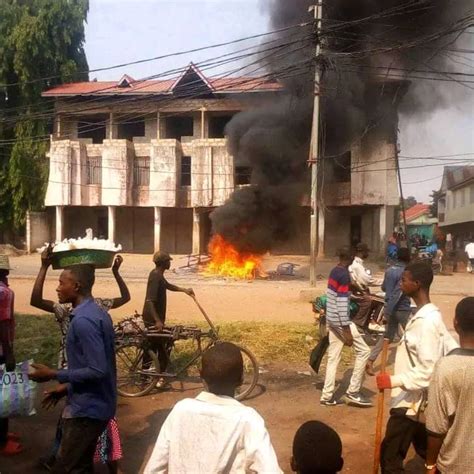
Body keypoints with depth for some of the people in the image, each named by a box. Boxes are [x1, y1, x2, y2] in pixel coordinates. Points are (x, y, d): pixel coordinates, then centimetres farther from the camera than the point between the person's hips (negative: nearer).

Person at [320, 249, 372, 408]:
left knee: (333, 357, 11)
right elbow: (342, 302, -23)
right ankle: (352, 392, 4)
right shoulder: (344, 274, -18)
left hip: (331, 320, 9)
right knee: (363, 350, 0)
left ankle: (327, 396, 15)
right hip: (340, 321, -9)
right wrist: (347, 329, -22)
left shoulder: (334, 271, 10)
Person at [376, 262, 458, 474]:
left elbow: (428, 371, -27)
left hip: (411, 401, -10)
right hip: (415, 399, 10)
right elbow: (451, 350, 11)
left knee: (390, 457, -2)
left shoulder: (426, 321, -24)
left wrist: (394, 381, -27)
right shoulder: (428, 315, 6)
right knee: (426, 451, 25)